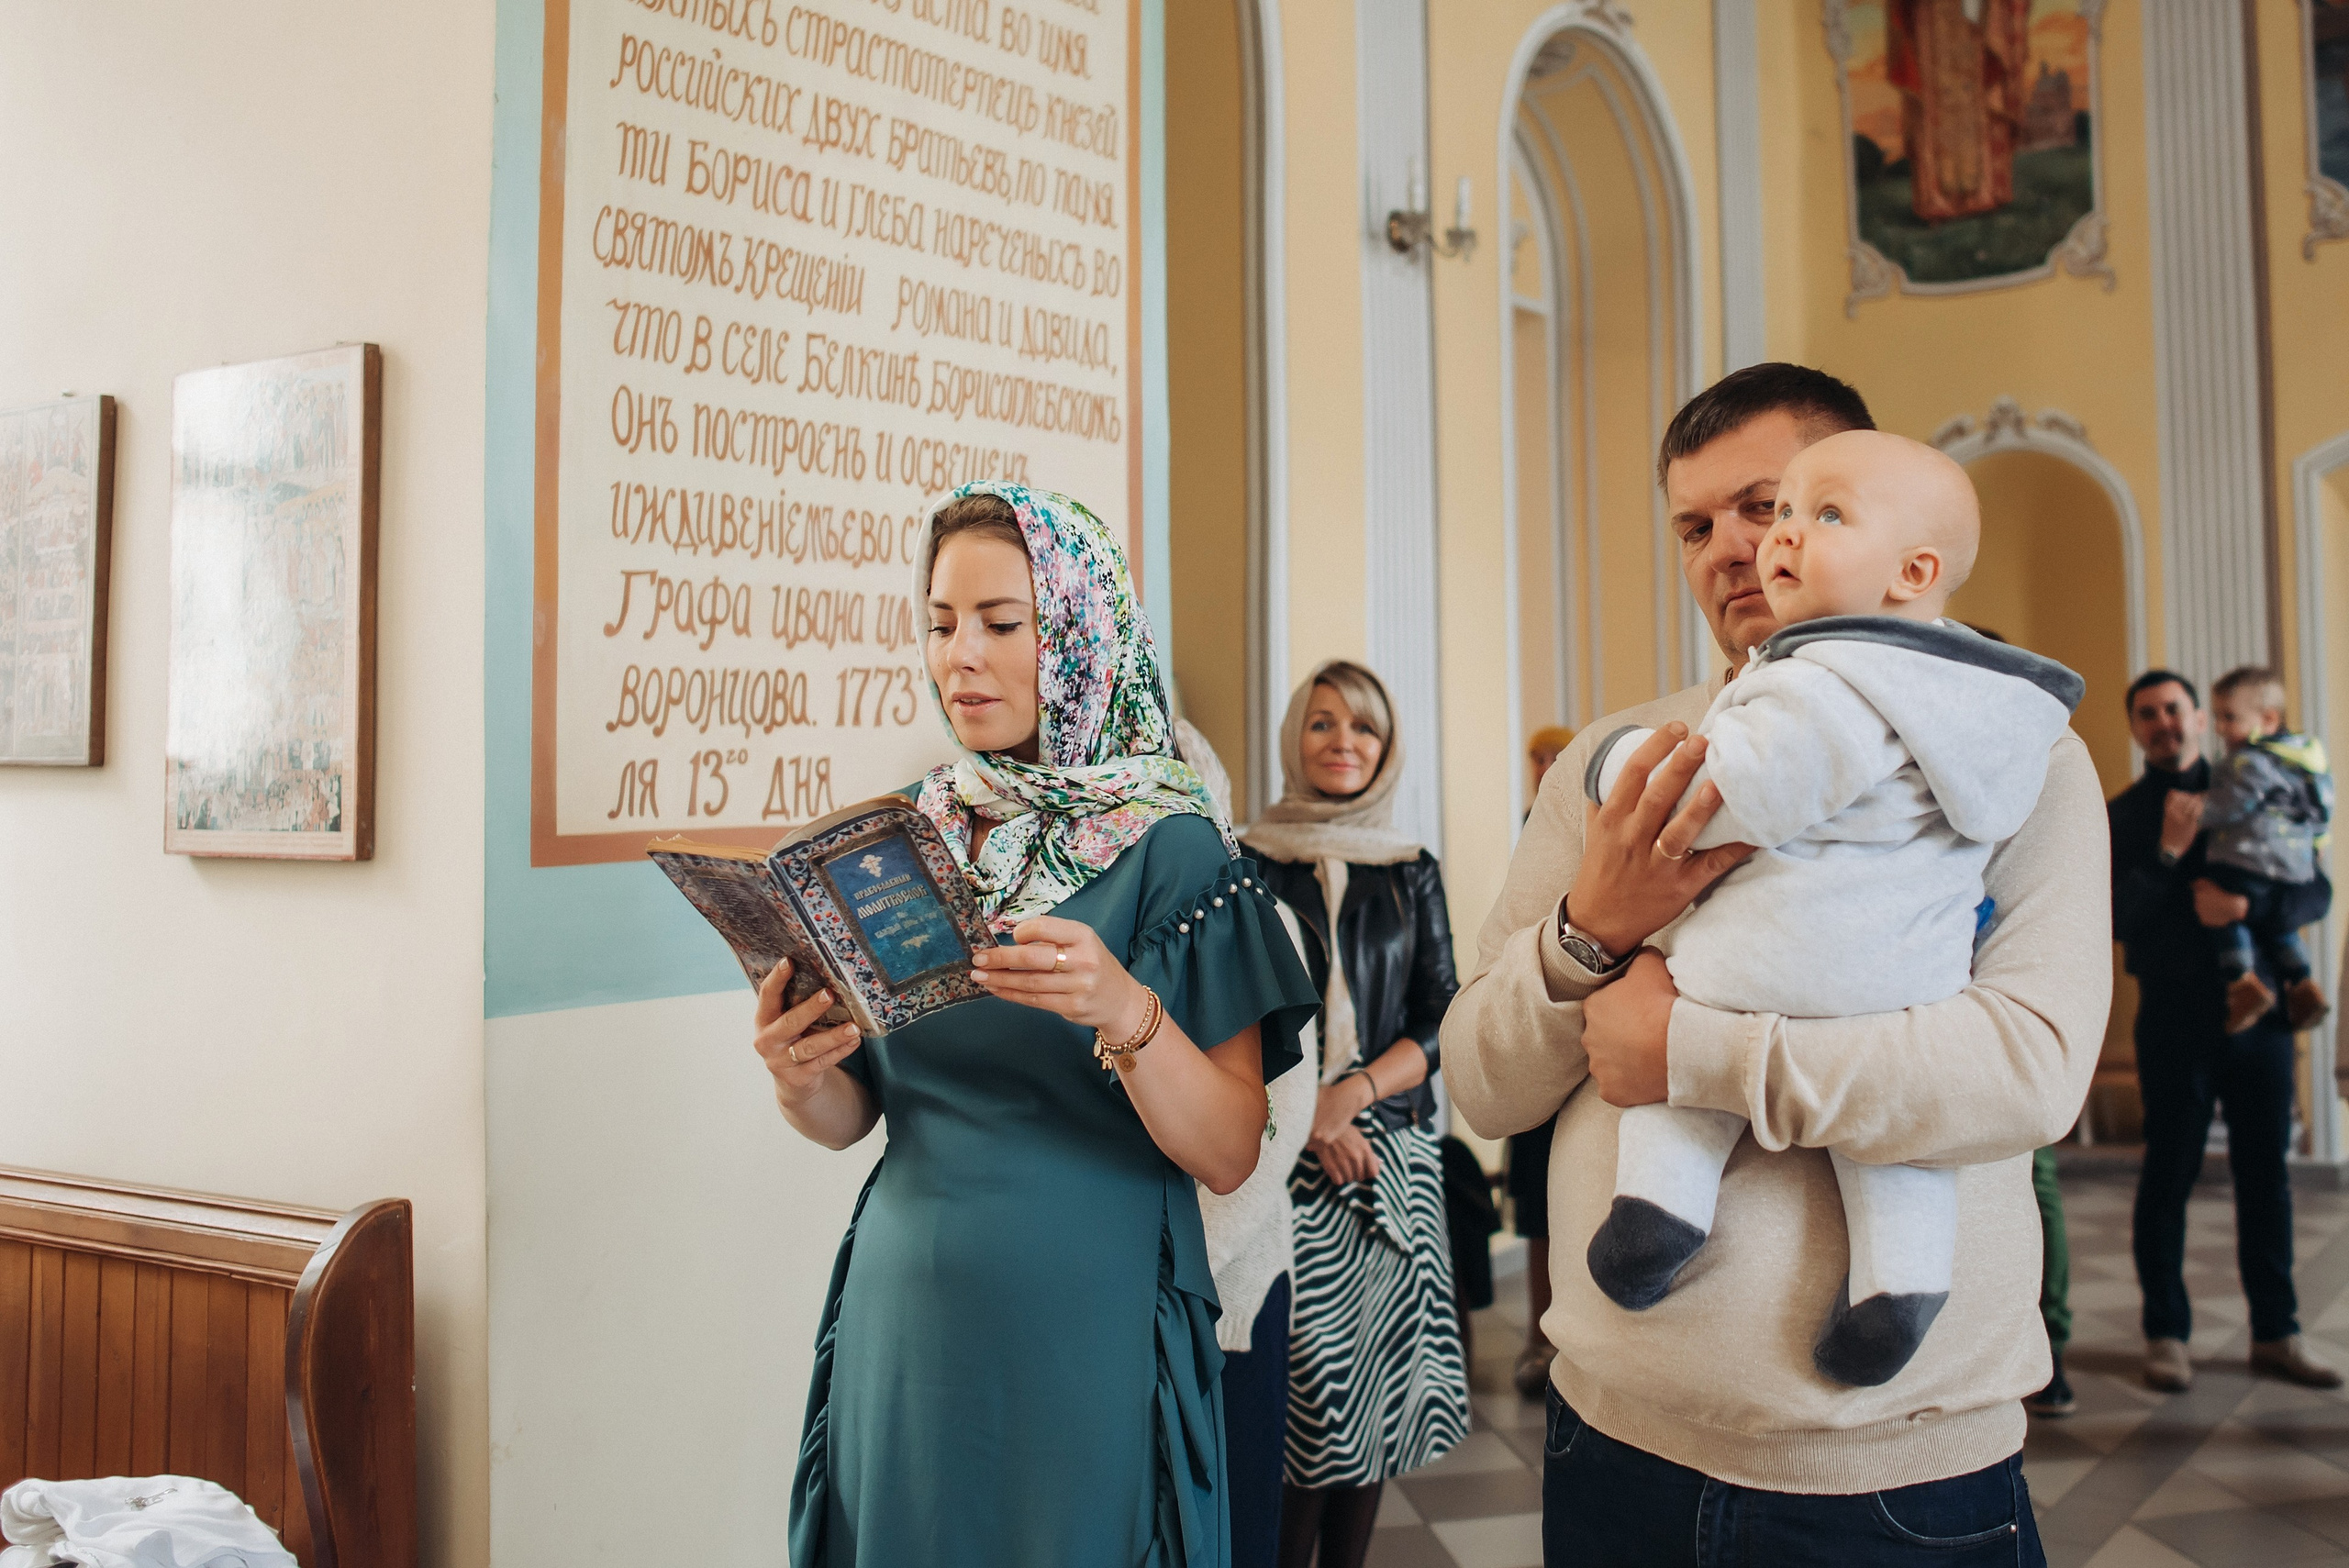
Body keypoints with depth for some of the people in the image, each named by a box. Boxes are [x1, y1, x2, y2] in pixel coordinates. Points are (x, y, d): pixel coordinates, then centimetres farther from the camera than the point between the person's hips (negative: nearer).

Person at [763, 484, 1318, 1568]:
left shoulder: (1168, 850, -10)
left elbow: (1228, 1154, -14)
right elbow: (854, 1115, 7)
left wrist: (1126, 1014, -31)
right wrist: (801, 1079, -14)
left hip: (1086, 1337, -4)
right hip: (905, 1321, 4)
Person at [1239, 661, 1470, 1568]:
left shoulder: (1414, 874, 12)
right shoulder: (1250, 864, 4)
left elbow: (1443, 1023, 7)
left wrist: (1353, 1091, -10)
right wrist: (1301, 1114, -12)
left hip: (1393, 1153, 3)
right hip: (1283, 1157, -3)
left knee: (1376, 1378, 5)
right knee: (1300, 1376, -5)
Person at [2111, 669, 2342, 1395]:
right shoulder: (2122, 815, 4)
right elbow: (2113, 919, -7)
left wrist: (2246, 906, -14)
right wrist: (2167, 853, -16)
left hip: (2259, 1007, 2)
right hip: (2175, 1015, -2)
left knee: (2266, 1171, 7)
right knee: (2169, 1176, 1)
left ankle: (2276, 1333, 18)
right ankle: (2166, 1335, 10)